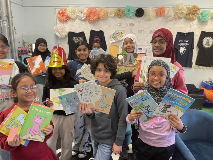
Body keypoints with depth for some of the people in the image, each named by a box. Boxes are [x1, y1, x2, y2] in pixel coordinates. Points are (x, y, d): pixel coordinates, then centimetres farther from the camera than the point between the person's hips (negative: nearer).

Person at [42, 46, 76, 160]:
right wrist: (47, 103, -13)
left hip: (68, 116, -1)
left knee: (67, 143, 15)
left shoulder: (71, 83, -9)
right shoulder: (49, 83, 0)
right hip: (52, 115, 2)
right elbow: (44, 99, 8)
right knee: (49, 143, 9)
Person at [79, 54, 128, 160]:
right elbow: (95, 115, 6)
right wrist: (89, 113, -16)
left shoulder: (119, 90, -19)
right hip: (94, 136, 6)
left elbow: (123, 118, -15)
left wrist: (119, 142, -12)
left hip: (108, 139, -6)